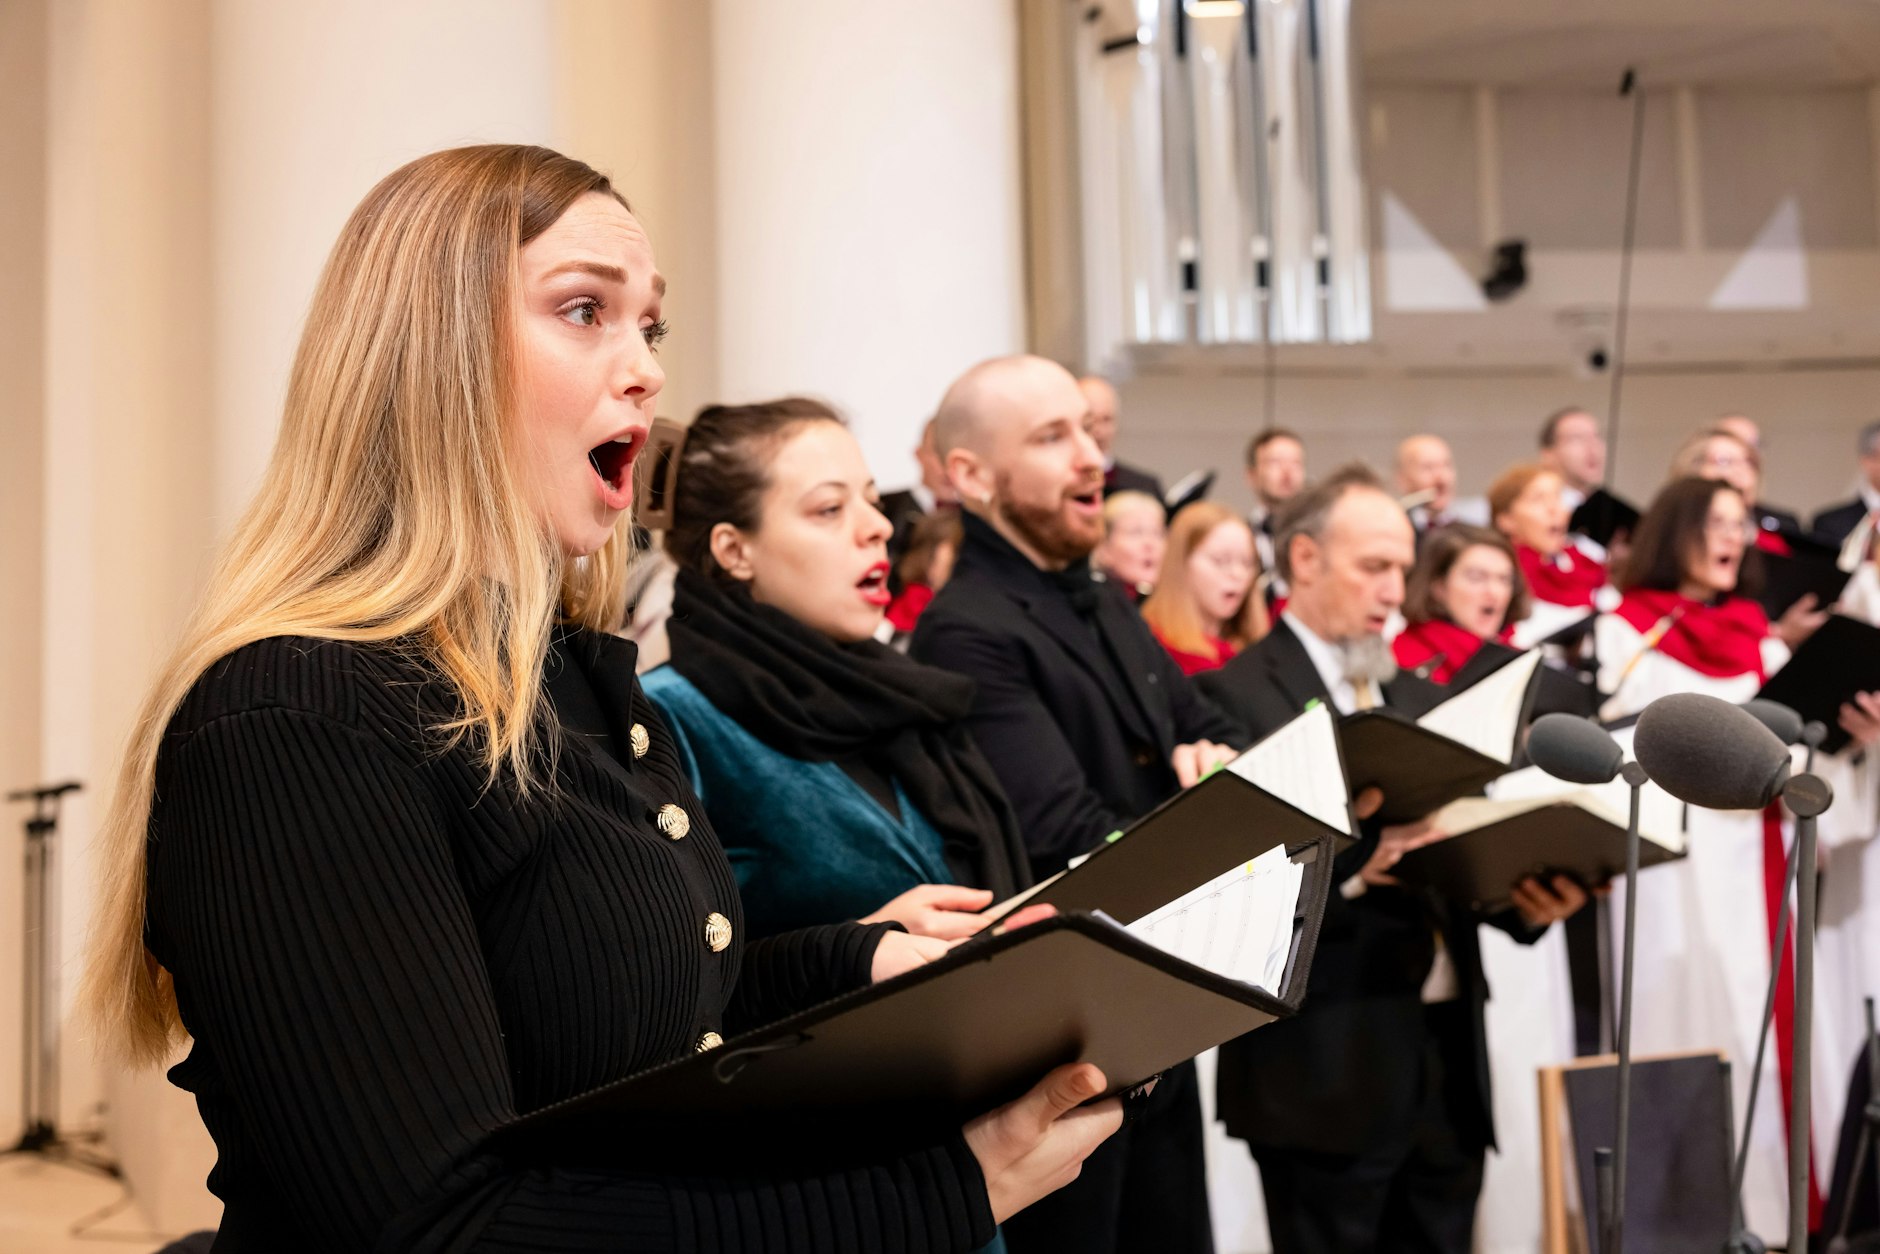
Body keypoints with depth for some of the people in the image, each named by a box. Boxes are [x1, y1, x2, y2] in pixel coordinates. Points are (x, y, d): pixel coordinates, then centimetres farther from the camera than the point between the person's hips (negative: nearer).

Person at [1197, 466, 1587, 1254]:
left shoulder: (1417, 696, 18)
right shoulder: (1236, 696, -7)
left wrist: (1527, 893, -5)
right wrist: (1346, 868, -27)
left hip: (1448, 1049, 7)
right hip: (1325, 1066, -7)